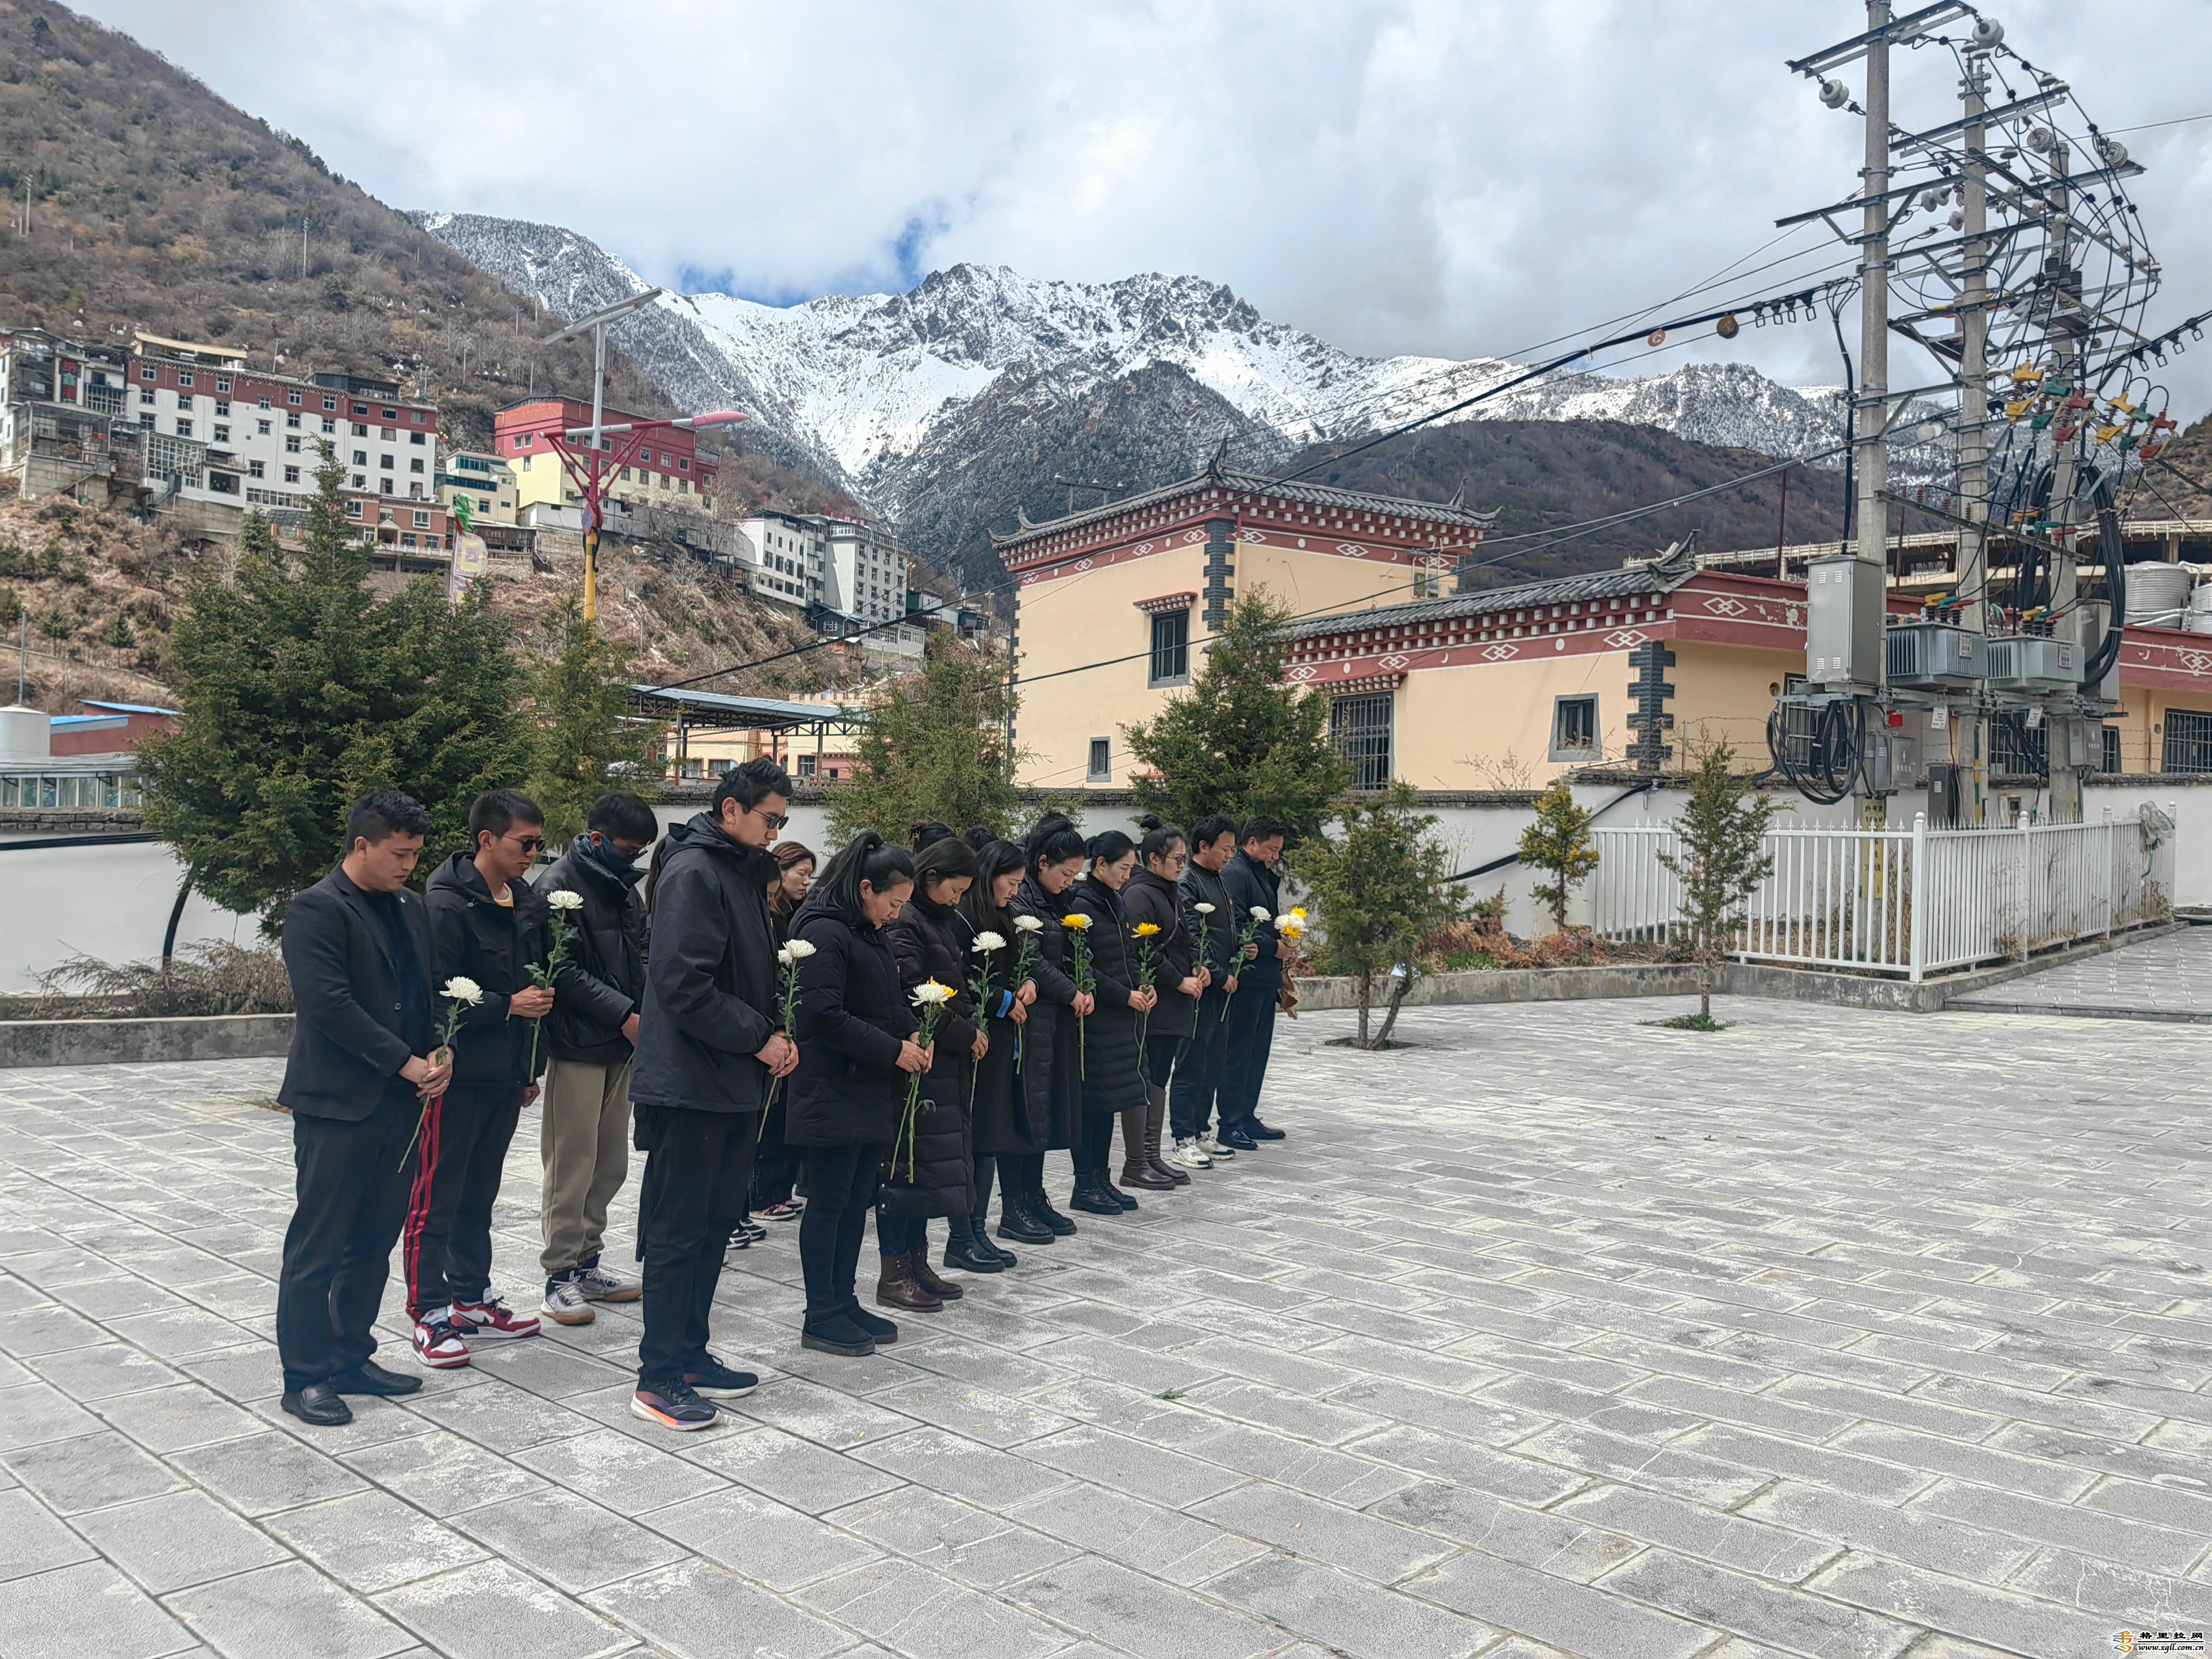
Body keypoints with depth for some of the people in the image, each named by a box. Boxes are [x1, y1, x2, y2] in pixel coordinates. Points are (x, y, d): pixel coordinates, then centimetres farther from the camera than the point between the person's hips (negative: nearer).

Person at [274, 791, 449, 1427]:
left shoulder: (410, 907, 14)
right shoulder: (317, 910, -10)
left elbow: (430, 989, 19)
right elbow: (329, 1004, -19)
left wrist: (440, 1054, 1)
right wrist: (405, 1063, -17)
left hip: (399, 1102, 8)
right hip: (336, 1104, -7)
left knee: (375, 1241, 13)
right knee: (317, 1248, 1)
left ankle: (352, 1358, 25)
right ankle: (305, 1377, 11)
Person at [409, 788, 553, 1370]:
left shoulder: (529, 902, 10)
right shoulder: (446, 904, -15)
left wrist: (531, 1067, 18)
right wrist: (507, 1006, -20)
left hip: (505, 1075, 8)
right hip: (457, 1075, -8)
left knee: (480, 1191, 17)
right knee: (436, 1197, 2)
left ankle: (471, 1299, 28)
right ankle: (431, 1314, 10)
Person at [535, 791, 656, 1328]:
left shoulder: (623, 886, 14)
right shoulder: (560, 885, -11)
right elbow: (565, 971, -18)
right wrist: (625, 1014, -20)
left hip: (620, 1046, 8)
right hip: (578, 1046, -8)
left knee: (611, 1162, 13)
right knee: (572, 1165, -3)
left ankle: (586, 1264, 24)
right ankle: (561, 1276, 7)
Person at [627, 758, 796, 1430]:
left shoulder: (742, 873, 15)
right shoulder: (694, 873, -15)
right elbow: (687, 988, -23)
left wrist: (777, 1032, 5)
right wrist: (760, 1039, -15)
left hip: (735, 1083, 10)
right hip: (690, 1084, -10)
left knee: (715, 1223, 16)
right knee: (678, 1232, -2)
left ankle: (690, 1354, 27)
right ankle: (658, 1379, 8)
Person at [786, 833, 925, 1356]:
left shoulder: (872, 934, 15)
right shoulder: (824, 931, -15)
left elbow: (891, 1000, 25)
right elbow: (825, 1016, -22)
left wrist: (913, 1034, 4)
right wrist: (892, 1051, -18)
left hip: (874, 1091, 9)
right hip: (834, 1092, -9)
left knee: (858, 1199, 14)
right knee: (829, 1203, -1)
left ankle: (844, 1301, 23)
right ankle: (821, 1317, 9)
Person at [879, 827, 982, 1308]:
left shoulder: (944, 923, 16)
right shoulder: (903, 924, -14)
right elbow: (912, 997, -20)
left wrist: (973, 1030, 5)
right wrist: (965, 1035, -11)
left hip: (948, 1063, 9)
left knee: (928, 1163, 12)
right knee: (904, 1163, -3)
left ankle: (917, 1263, 21)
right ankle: (893, 1275, 4)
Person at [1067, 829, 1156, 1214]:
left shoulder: (1114, 902, 14)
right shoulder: (1081, 904, -13)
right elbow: (1083, 968, -17)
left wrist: (1142, 988, 4)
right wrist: (1125, 995, -15)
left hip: (1120, 1016, 9)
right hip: (1094, 1019, -9)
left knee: (1112, 1096, 11)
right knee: (1091, 1099, -3)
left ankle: (1101, 1179, 18)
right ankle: (1085, 1186, 5)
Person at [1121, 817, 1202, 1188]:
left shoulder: (1173, 892, 17)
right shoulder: (1138, 894, -13)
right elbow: (1142, 950, -20)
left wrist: (1195, 970, 8)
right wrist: (1180, 981, -14)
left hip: (1175, 1004, 10)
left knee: (1159, 1079, 13)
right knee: (1142, 1081, -4)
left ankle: (1153, 1157, 20)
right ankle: (1134, 1165, 1)